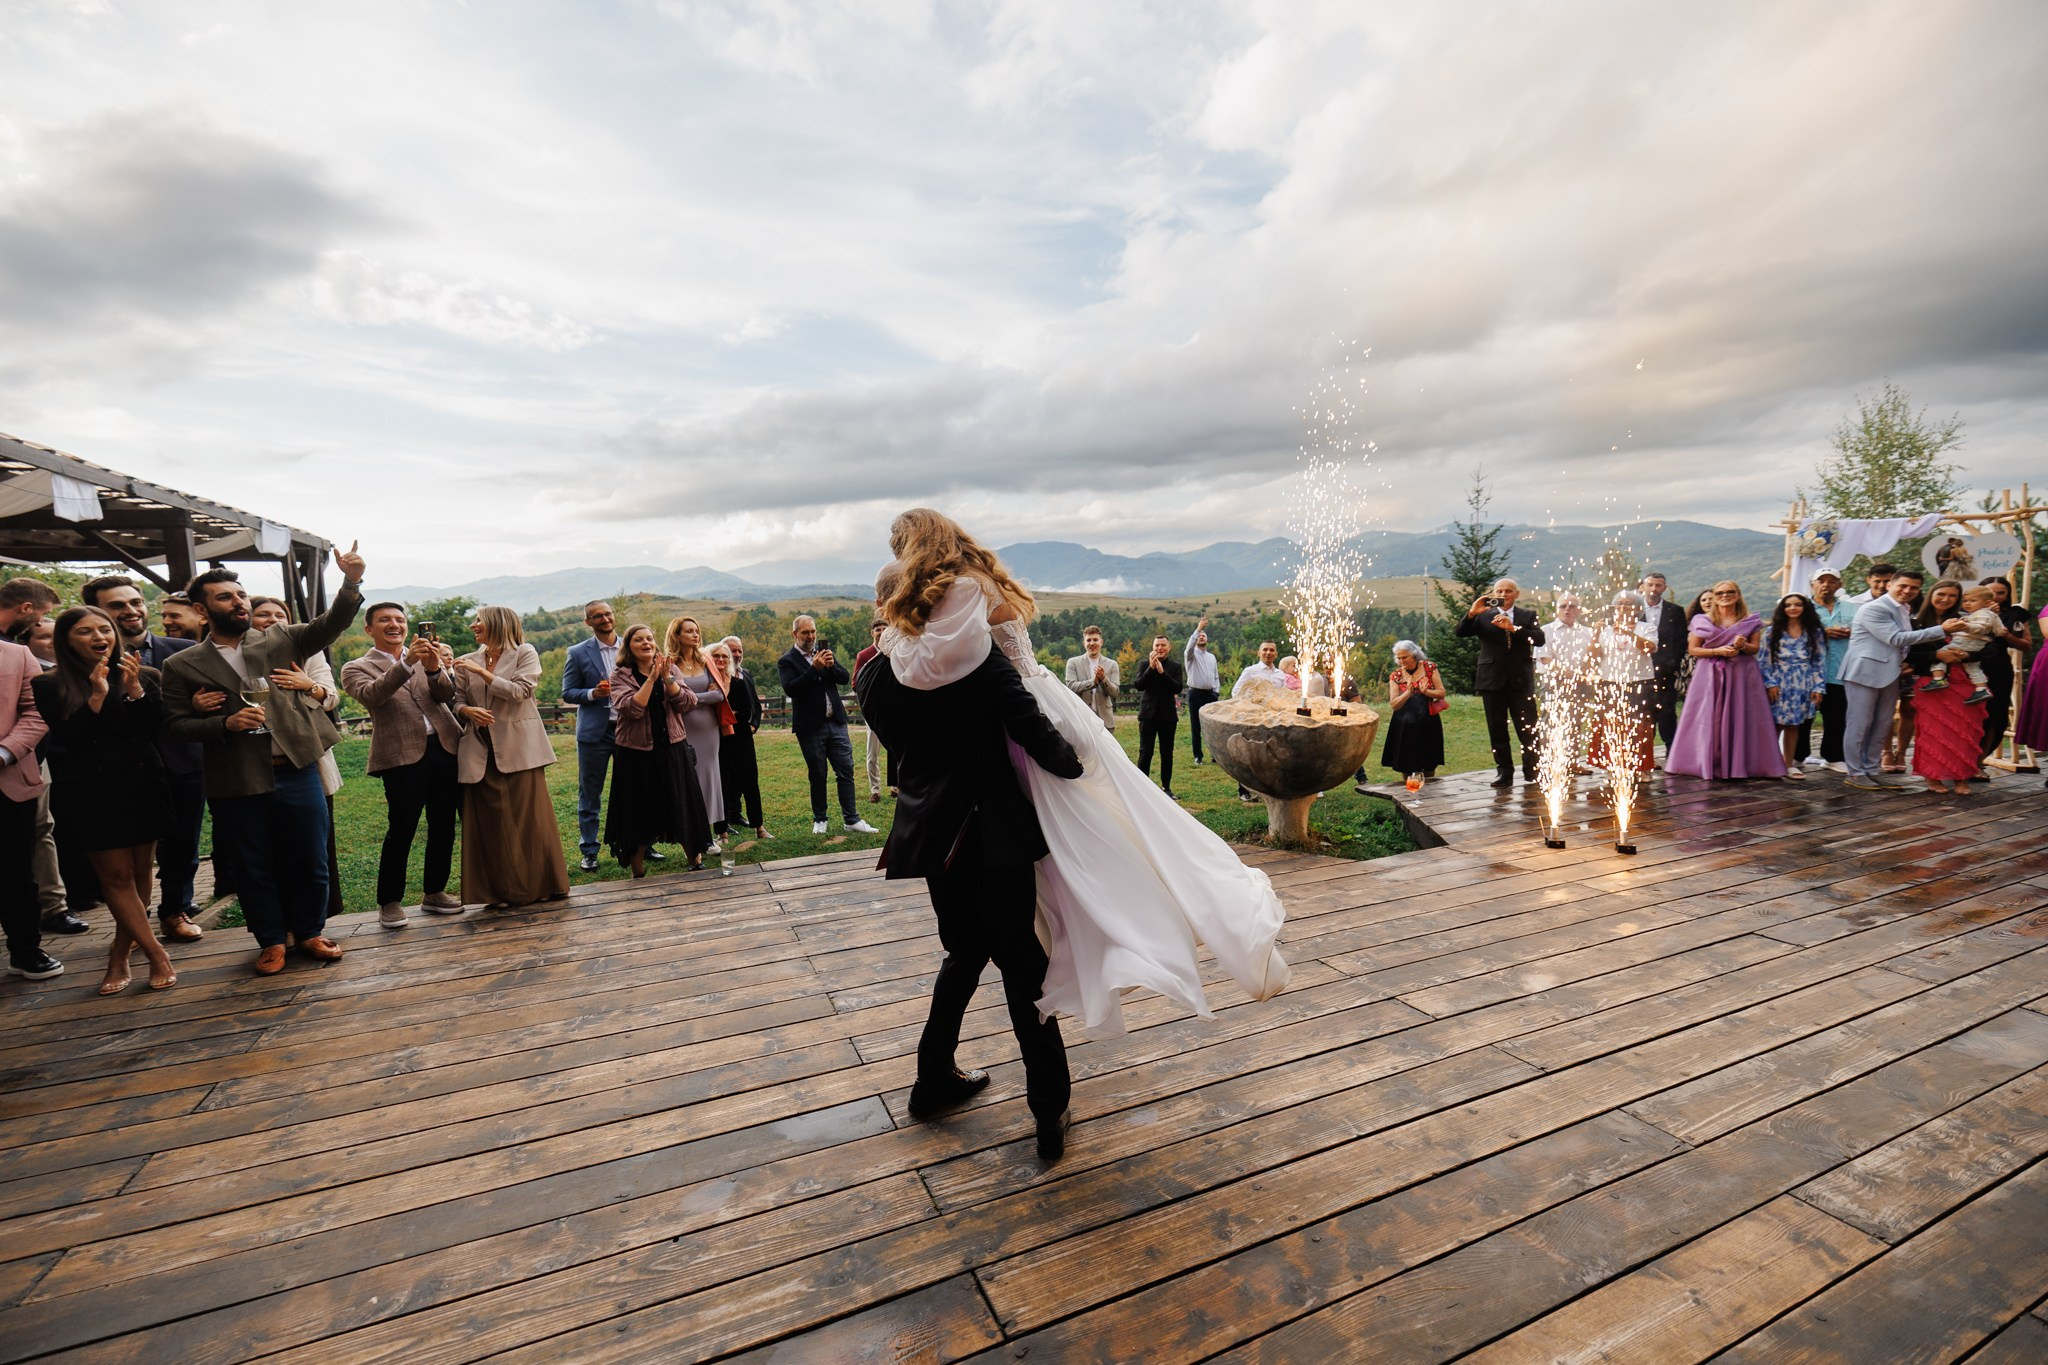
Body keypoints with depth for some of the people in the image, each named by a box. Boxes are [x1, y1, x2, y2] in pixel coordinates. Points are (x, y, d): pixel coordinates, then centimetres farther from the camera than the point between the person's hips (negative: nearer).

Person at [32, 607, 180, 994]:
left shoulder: (144, 677, 4)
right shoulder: (50, 686, -1)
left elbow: (155, 727, -4)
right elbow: (71, 738, -9)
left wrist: (134, 688, -16)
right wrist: (97, 695, -19)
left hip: (142, 785, 2)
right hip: (90, 794, -2)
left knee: (140, 872, 7)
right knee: (117, 875, 0)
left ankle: (120, 954, 22)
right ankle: (156, 954, 7)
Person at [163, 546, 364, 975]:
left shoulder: (280, 641, 6)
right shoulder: (182, 665, 3)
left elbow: (329, 625, -9)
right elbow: (175, 724, 1)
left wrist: (351, 583, -26)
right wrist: (225, 723, -18)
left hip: (297, 774, 1)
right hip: (237, 784, 0)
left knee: (310, 862, 10)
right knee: (253, 870, 12)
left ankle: (310, 932, 29)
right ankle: (270, 940, 29)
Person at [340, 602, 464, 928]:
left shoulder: (429, 656, 14)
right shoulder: (357, 668, 5)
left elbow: (446, 695, 1)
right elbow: (371, 695, -16)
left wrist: (434, 669, -20)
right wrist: (408, 662, -28)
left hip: (445, 748, 4)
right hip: (403, 756, -4)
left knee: (443, 827, 10)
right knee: (401, 831, -2)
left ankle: (434, 892, 24)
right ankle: (389, 902, 14)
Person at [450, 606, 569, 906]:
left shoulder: (525, 653, 2)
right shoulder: (467, 662, 13)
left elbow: (518, 691, -10)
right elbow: (457, 701, 11)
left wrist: (482, 672, -11)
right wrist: (468, 711, -10)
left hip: (519, 748, -3)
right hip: (481, 752, 3)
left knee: (528, 817, 0)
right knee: (490, 820, 2)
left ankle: (538, 886, 11)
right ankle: (501, 890, 11)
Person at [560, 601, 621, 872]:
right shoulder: (577, 653, 1)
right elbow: (568, 693, 1)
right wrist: (593, 693, -16)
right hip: (594, 731, -2)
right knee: (589, 794, 5)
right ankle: (589, 851, 14)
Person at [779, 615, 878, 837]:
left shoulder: (825, 652, 12)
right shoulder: (786, 662, -2)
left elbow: (845, 679, 6)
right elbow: (790, 688, -18)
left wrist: (832, 665, -13)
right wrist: (814, 668, -23)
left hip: (836, 722, 4)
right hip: (810, 727, -3)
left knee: (846, 771, 1)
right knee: (818, 775, 7)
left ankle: (852, 820, 5)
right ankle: (819, 820, 21)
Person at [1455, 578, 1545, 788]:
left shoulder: (1527, 616, 10)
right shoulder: (1483, 617, 7)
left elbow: (1539, 638, -6)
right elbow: (1461, 632, -7)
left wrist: (1513, 628, -18)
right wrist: (1472, 613, -23)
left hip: (1521, 680, 0)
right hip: (1493, 681, 0)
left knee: (1528, 728, 1)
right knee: (1497, 730, 4)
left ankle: (1532, 770, 12)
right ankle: (1504, 772, 12)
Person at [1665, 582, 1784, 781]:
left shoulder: (1751, 620, 6)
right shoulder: (1702, 621, 2)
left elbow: (1756, 647, 7)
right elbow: (1692, 649, 1)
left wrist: (1743, 646, -15)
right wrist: (1718, 651, -14)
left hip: (1742, 674, 1)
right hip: (1710, 675, -1)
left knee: (1741, 718, 0)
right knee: (1709, 719, -2)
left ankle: (1739, 764, 6)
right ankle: (1708, 764, 3)